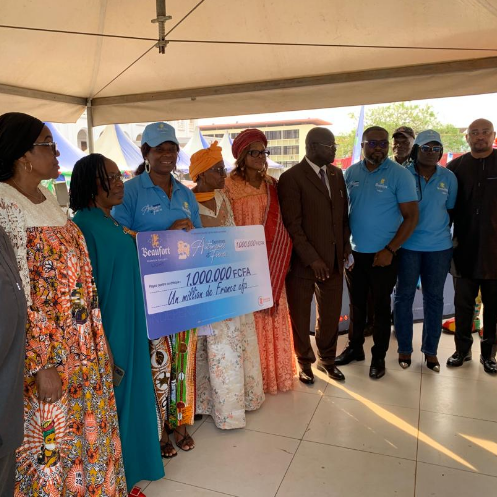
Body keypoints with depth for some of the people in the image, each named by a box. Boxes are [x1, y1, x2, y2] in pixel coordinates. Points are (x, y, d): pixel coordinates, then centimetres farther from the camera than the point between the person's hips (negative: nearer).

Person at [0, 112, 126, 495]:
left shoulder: (49, 199, 8)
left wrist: (97, 343, 15)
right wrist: (41, 365, -20)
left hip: (84, 347, 8)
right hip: (46, 352, -7)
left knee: (87, 431, 21)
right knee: (52, 443, 9)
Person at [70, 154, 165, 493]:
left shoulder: (114, 222, 9)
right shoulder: (83, 226, -18)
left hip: (129, 324, 9)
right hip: (107, 326, -9)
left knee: (131, 389, 18)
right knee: (111, 399, 6)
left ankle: (130, 462, 38)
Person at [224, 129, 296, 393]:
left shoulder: (272, 184, 9)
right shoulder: (230, 185, -5)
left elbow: (280, 223, 12)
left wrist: (281, 256, 4)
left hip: (272, 261, 5)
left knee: (274, 314, 11)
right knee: (250, 316, 0)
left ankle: (277, 370, 28)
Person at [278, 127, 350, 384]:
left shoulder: (336, 174, 9)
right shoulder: (291, 178, -11)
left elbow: (343, 214, 13)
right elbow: (292, 225, -14)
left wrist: (346, 248, 6)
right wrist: (312, 259, -16)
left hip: (334, 259, 5)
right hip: (303, 261, -5)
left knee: (331, 314, 15)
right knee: (300, 315, 11)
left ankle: (327, 358, 37)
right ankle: (305, 362, 33)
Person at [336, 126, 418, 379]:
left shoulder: (400, 174, -10)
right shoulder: (351, 173, 2)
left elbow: (411, 217, -11)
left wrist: (389, 250, -15)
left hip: (383, 254, -3)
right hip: (354, 252, 4)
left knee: (380, 306, 10)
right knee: (356, 303, 16)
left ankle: (378, 356, 26)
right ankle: (355, 347, 33)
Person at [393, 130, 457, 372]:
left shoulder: (449, 177, 3)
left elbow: (451, 210, 12)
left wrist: (441, 231, 9)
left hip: (439, 247, 3)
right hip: (407, 246, -2)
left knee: (434, 298, 10)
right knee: (404, 296, 6)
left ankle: (430, 350, 24)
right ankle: (404, 348, 20)